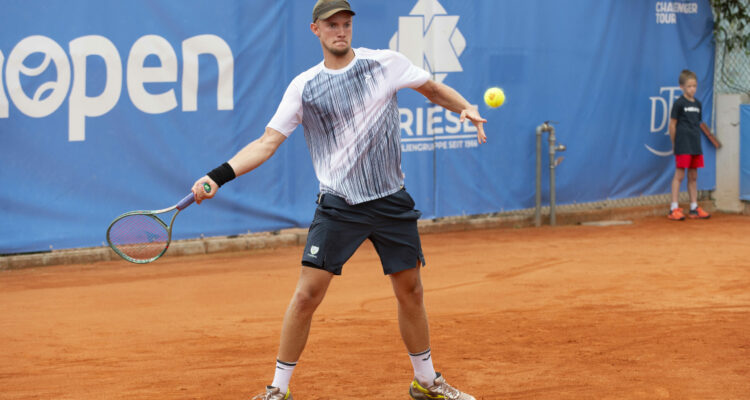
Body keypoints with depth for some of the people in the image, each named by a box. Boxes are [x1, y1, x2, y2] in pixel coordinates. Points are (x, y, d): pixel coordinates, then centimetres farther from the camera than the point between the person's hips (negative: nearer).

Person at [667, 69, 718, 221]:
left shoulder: (698, 104, 13)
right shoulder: (679, 103, -6)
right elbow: (672, 124, -4)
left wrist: (713, 139, 27)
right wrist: (674, 144, -4)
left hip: (695, 145, 6)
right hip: (683, 145, -6)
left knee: (693, 176, 10)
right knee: (679, 175, -8)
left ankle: (694, 208, 15)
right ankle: (674, 209, -7)